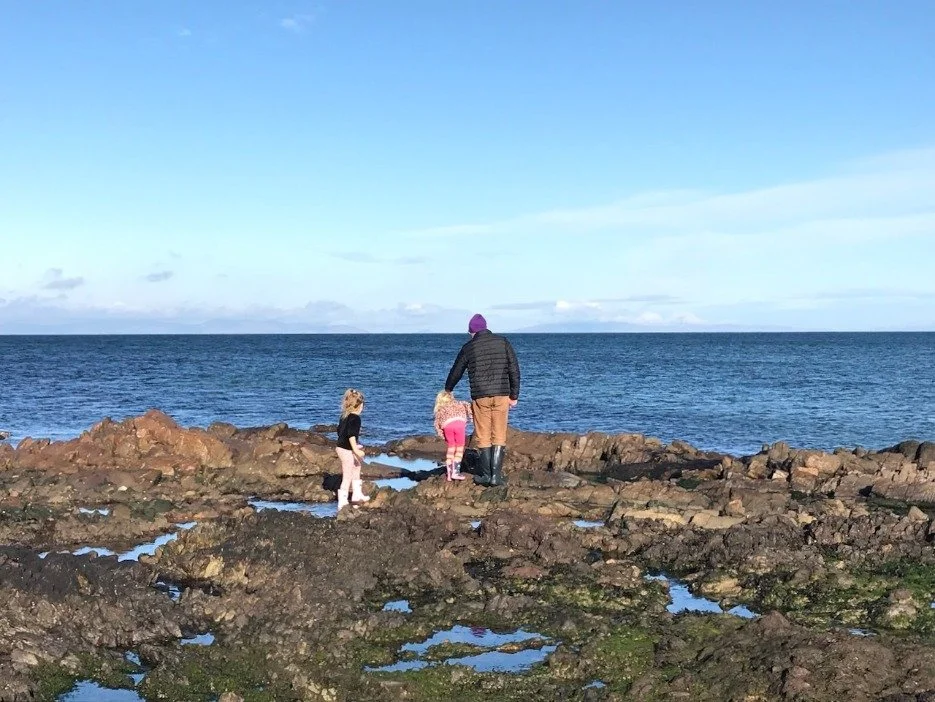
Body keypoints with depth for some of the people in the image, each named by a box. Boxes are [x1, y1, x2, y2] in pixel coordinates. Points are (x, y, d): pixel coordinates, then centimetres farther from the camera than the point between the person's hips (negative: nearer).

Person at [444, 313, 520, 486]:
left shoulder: (468, 347, 3)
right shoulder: (503, 342, 4)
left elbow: (456, 372, 16)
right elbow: (514, 370, 1)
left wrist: (447, 389, 35)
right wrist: (514, 395, 6)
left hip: (480, 397, -1)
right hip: (501, 395, 1)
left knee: (483, 437, 8)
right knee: (499, 436, 4)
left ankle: (485, 475, 10)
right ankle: (496, 475, 0)